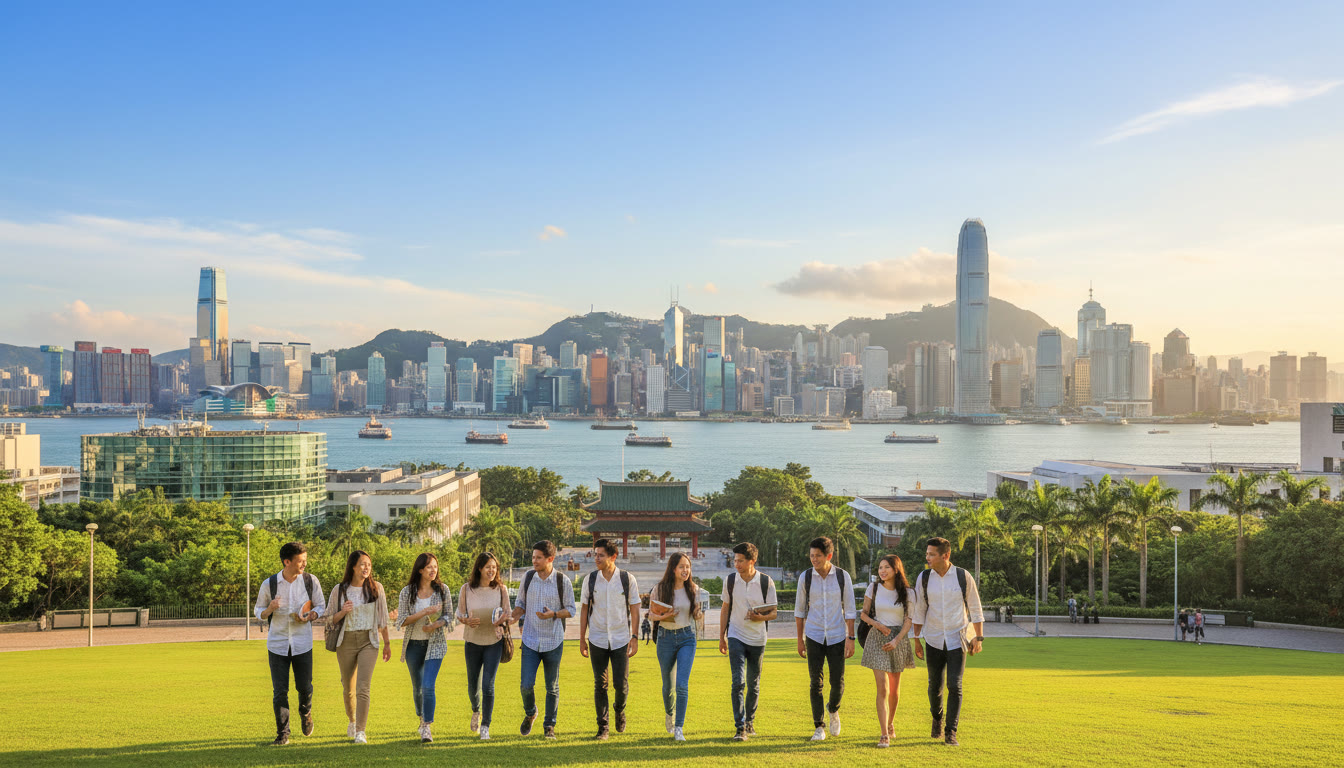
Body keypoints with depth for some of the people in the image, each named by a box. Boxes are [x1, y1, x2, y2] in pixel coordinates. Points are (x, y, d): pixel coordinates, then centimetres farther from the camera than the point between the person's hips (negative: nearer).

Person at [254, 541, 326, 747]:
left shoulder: (311, 581, -4)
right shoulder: (269, 584, -6)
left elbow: (320, 606, 7)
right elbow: (258, 611, 6)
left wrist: (310, 616, -14)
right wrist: (269, 610, -18)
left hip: (302, 643, 1)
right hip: (277, 644, 0)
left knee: (304, 686, 6)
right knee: (279, 691, -2)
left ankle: (305, 713, 39)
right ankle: (282, 734, 10)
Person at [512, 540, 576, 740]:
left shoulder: (563, 581, -6)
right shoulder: (527, 577, 1)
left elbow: (570, 610, -1)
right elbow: (520, 604, 13)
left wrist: (553, 614, -19)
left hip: (553, 641, -1)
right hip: (530, 640, 1)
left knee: (552, 687, 7)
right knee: (526, 684, -5)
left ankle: (550, 726, 22)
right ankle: (530, 714, 25)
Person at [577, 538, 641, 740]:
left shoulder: (628, 579, -4)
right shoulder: (590, 580, -1)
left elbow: (634, 609, 1)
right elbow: (584, 609, 5)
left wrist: (634, 637, -4)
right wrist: (582, 639, 4)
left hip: (621, 639, -1)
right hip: (597, 640, 1)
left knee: (621, 683, -3)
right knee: (600, 685, 2)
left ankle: (620, 710, 28)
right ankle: (603, 727, 11)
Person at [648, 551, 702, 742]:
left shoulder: (693, 589, -1)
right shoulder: (660, 589, -7)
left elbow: (696, 615, 8)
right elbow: (651, 614, 2)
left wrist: (700, 613, -14)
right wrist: (664, 617, -18)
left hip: (687, 637, 0)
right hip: (666, 638, 0)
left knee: (682, 684, -12)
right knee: (668, 685, 11)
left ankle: (678, 729, -6)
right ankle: (670, 714, 41)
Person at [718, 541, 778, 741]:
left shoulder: (766, 582, -6)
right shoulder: (730, 581, -1)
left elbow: (774, 612, 0)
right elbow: (725, 609, 9)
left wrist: (761, 617, -21)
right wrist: (721, 637, 9)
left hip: (757, 639, 0)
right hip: (736, 637, 0)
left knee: (754, 685, 11)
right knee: (738, 682, -13)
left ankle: (750, 721, 29)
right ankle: (740, 728, -12)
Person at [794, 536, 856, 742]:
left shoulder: (843, 576, -6)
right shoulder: (806, 577, -3)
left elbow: (849, 610, -1)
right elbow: (800, 610, 6)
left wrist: (850, 638, -7)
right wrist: (800, 639, 7)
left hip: (837, 637, 0)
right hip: (814, 637, 0)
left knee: (838, 683, 0)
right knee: (816, 683, -1)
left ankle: (833, 709, 33)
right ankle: (819, 728, 10)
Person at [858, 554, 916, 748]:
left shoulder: (906, 592, 0)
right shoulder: (873, 588, -1)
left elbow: (908, 620, -2)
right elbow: (863, 614, 5)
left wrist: (896, 640, -14)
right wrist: (877, 624, -13)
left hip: (898, 639, 1)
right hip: (877, 638, -1)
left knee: (894, 688, 13)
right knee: (882, 688, -10)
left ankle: (890, 723, 36)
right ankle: (884, 735, -11)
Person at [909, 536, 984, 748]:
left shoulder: (963, 577, -7)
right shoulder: (924, 577, -3)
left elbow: (975, 609, 2)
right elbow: (918, 611, 3)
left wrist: (979, 637, 0)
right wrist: (916, 640, 4)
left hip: (957, 640, -2)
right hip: (933, 640, 2)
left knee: (954, 685, -10)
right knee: (935, 685, 8)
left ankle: (951, 733, 0)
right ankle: (937, 719, 37)